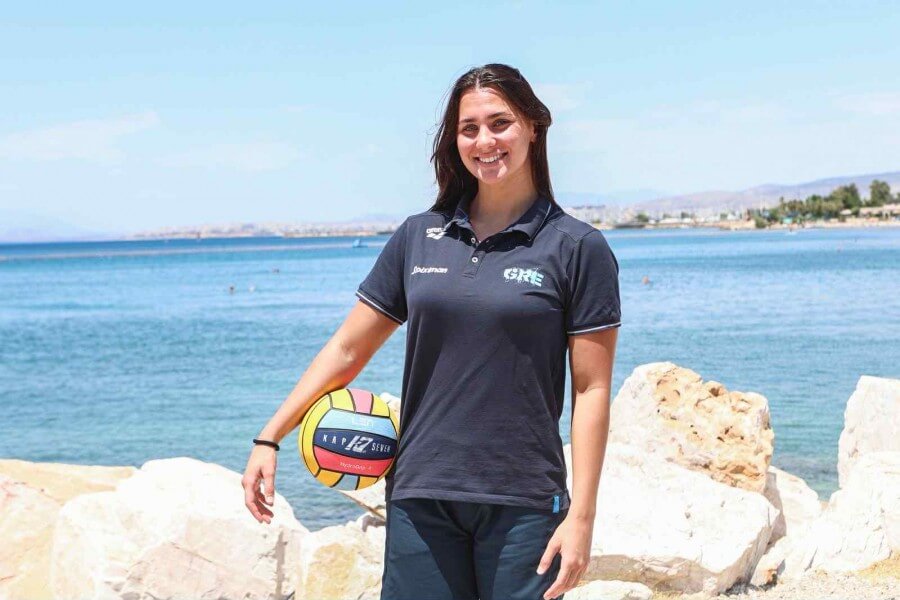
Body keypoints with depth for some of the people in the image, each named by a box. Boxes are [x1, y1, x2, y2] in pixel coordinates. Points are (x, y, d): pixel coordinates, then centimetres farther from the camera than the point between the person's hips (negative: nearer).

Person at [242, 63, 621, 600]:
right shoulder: (419, 238, 8)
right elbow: (347, 350, 12)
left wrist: (582, 516, -9)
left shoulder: (577, 248, -2)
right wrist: (269, 439, 8)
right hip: (420, 500, 3)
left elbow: (592, 391, -4)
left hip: (522, 506, -3)